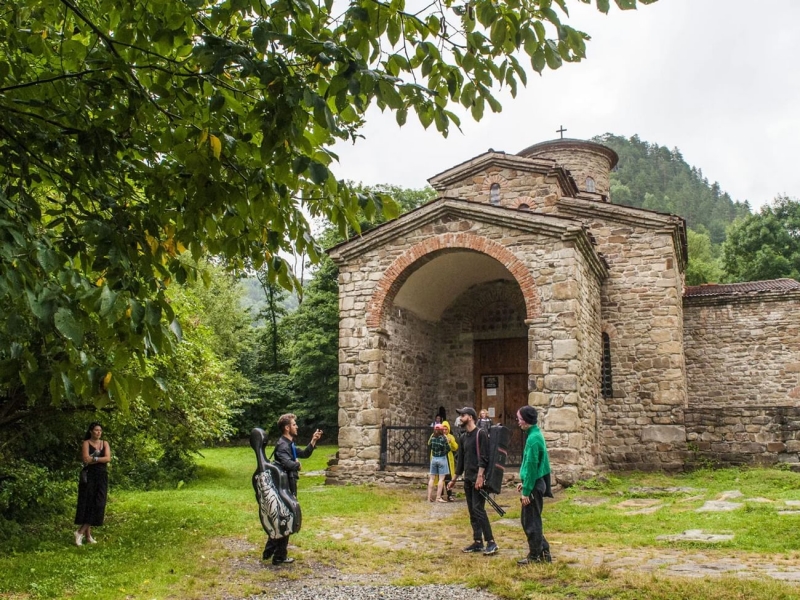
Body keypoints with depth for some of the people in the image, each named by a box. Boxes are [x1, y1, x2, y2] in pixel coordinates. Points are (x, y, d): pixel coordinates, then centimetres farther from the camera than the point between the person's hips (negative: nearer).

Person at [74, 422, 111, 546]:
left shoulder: (105, 443, 12)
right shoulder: (86, 443, -1)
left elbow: (108, 458, -3)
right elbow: (86, 459, -14)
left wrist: (94, 459, -11)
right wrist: (101, 458, -8)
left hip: (102, 477, 4)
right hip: (89, 476, -4)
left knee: (98, 504, -1)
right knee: (87, 504, -6)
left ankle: (81, 532, 4)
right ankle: (87, 534, -6)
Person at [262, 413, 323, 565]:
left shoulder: (289, 444, 12)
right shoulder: (282, 445, -21)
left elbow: (304, 454, 19)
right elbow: (288, 464, -38)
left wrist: (313, 441, 6)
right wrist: (298, 464, -16)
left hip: (289, 486, 10)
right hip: (285, 488, -10)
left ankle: (269, 552, 28)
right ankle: (279, 557, 10)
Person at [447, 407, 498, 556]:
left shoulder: (481, 434, -8)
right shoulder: (464, 437, 15)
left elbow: (484, 457, -15)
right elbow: (461, 459, 21)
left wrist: (480, 476, -23)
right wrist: (454, 479, 24)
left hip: (478, 478, -8)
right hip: (468, 479, 8)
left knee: (478, 509, -13)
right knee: (472, 511, 8)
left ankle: (491, 542, -8)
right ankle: (478, 542, 13)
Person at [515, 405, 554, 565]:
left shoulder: (533, 438, -20)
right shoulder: (535, 434, 11)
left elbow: (531, 466, -21)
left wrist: (526, 491, -18)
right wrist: (524, 483, 20)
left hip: (534, 486, -10)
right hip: (536, 484, 10)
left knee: (530, 522, 2)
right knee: (529, 520, 17)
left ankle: (535, 556, 13)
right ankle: (544, 552, 22)